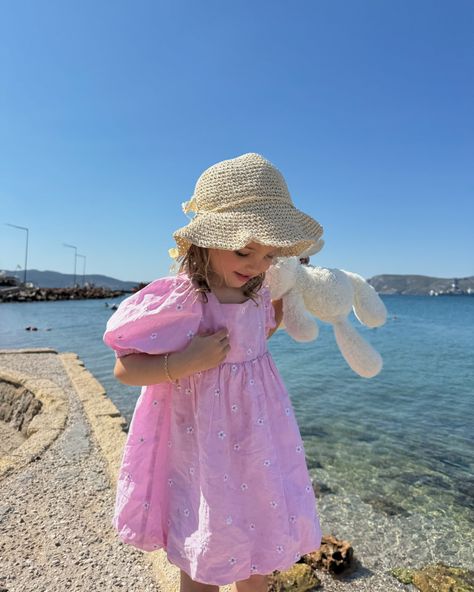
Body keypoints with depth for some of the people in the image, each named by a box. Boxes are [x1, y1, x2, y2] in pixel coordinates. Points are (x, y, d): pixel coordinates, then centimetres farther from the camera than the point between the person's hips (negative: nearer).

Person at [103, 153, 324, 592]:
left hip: (258, 439, 6)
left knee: (262, 547, 23)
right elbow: (125, 369, -18)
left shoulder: (256, 293, -4)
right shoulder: (180, 301, -24)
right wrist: (184, 362, -30)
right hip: (204, 447, -6)